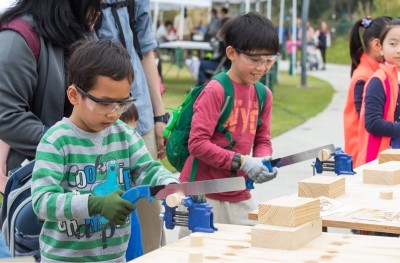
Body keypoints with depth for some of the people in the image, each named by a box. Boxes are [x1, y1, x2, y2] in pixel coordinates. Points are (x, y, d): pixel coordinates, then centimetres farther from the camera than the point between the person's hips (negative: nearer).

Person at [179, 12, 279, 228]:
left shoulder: (263, 95, 8)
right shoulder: (215, 91, -13)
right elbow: (197, 143, -18)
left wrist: (263, 160, -7)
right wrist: (242, 162, -21)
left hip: (240, 197, 7)